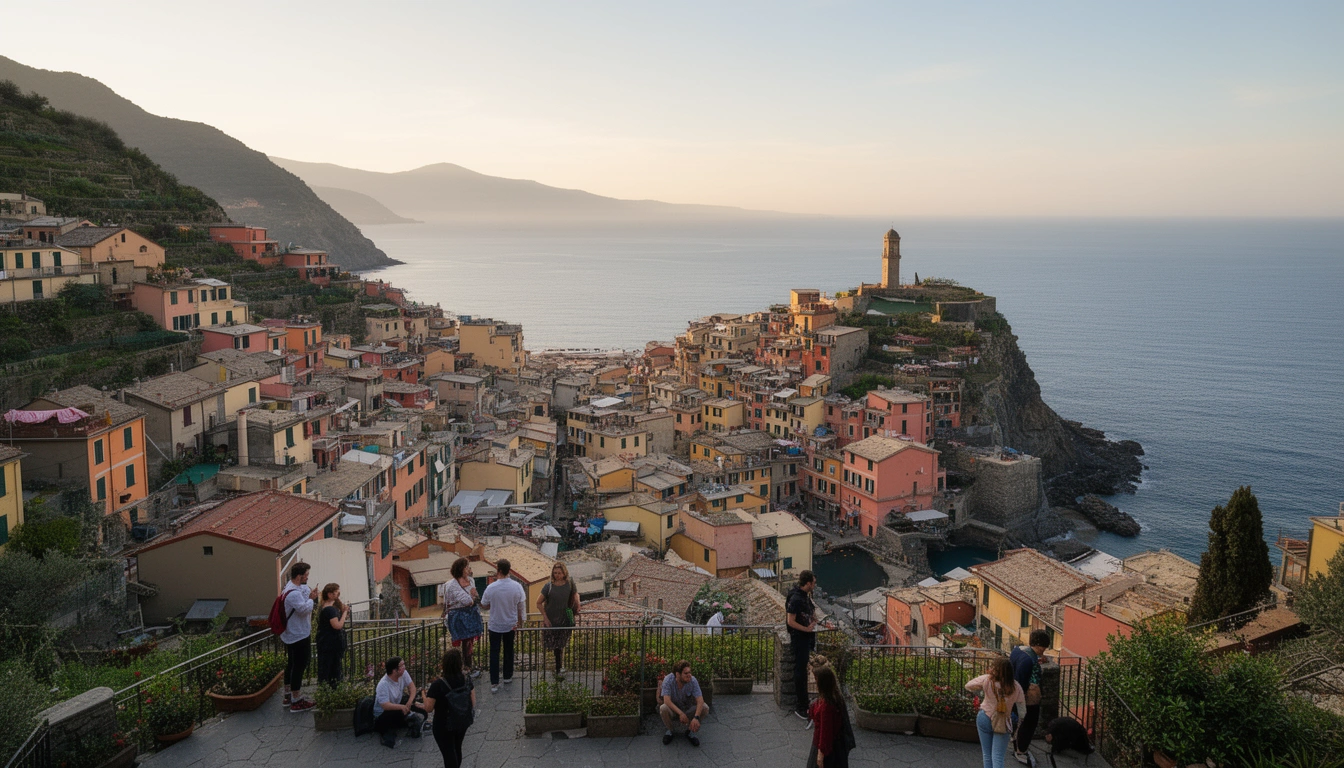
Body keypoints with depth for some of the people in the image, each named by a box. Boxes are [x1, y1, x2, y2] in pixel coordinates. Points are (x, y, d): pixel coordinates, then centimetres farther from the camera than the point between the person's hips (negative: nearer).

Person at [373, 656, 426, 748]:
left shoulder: (403, 673, -12)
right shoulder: (383, 685, -30)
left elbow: (411, 686, -4)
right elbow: (385, 706, -37)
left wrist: (410, 701, -21)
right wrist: (402, 707, -46)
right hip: (382, 716, -6)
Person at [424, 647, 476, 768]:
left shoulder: (438, 685, -27)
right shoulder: (466, 680, -13)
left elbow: (428, 708, -19)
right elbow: (473, 702, -4)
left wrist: (425, 696, -1)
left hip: (444, 726, -5)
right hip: (462, 722, 5)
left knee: (448, 753, 11)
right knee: (457, 749, 27)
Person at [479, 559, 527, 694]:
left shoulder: (491, 588, -21)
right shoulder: (517, 586, -15)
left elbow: (484, 604, -5)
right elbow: (521, 606, -4)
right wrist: (520, 620, 11)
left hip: (495, 625, -2)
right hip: (511, 625, 2)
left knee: (494, 653, 7)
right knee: (509, 651, 20)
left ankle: (494, 683, 6)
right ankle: (508, 677, 33)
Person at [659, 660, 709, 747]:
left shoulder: (693, 680, -21)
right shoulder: (668, 680, -25)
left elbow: (700, 700, -26)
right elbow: (667, 700, -34)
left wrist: (696, 717, -42)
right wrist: (681, 713, -43)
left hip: (688, 709, 2)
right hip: (673, 708, -1)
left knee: (705, 708, -25)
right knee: (663, 708, -35)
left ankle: (690, 731, -1)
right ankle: (669, 730, -3)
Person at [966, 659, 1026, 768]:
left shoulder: (986, 680, -16)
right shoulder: (1016, 687, -14)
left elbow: (968, 686, 0)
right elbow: (1022, 711, -7)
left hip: (984, 719, 1)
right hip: (1002, 724, -1)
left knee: (987, 755, 15)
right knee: (998, 758, -1)